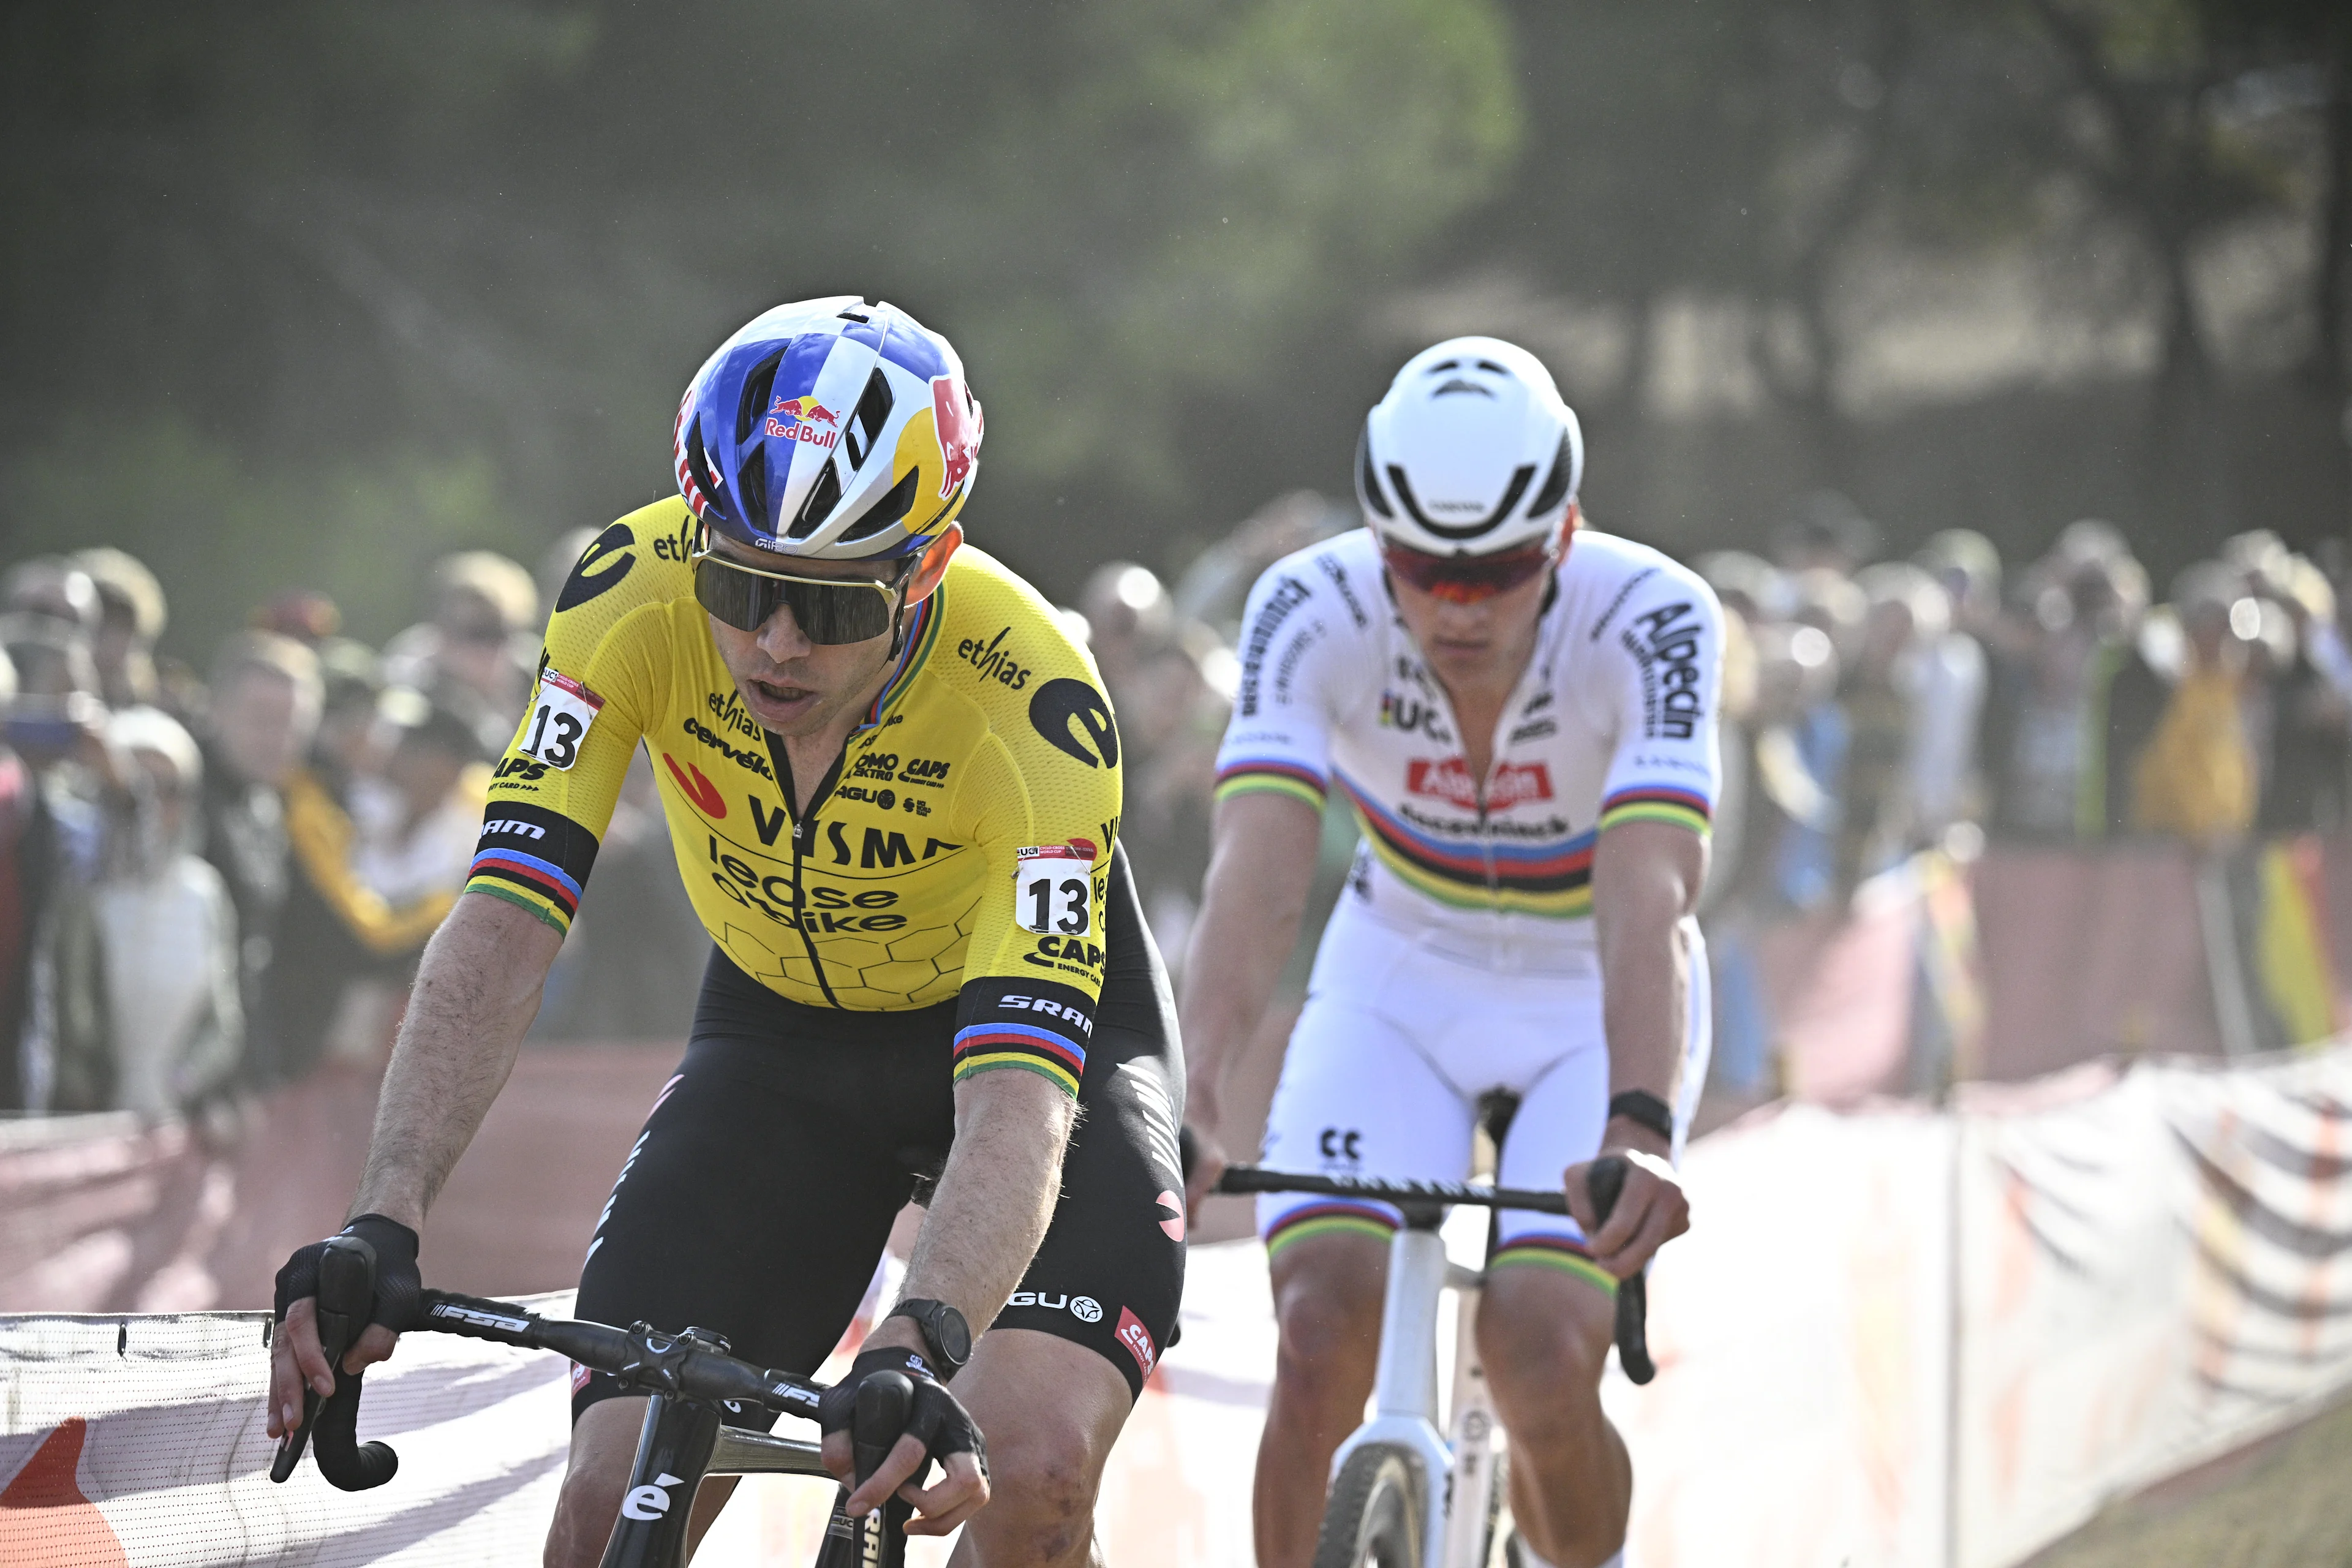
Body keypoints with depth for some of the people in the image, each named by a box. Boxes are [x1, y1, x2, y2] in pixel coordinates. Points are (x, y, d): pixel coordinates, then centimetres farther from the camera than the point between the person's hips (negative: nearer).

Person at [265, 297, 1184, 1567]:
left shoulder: (1030, 705, -35)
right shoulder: (635, 595, -28)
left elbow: (1015, 1105, -42)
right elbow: (501, 934, -30)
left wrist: (922, 1344, -60)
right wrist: (383, 1227, -44)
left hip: (1046, 1031, -3)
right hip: (785, 1036, 3)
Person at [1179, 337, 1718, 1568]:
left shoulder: (1651, 622, -29)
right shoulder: (1312, 612, -25)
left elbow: (1647, 903, -41)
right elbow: (1256, 875, -37)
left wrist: (1640, 1128, -58)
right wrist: (1184, 1104, -54)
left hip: (1597, 1005, -1)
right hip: (1399, 979, 1)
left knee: (1541, 1361, -20)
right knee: (1323, 1328, -22)